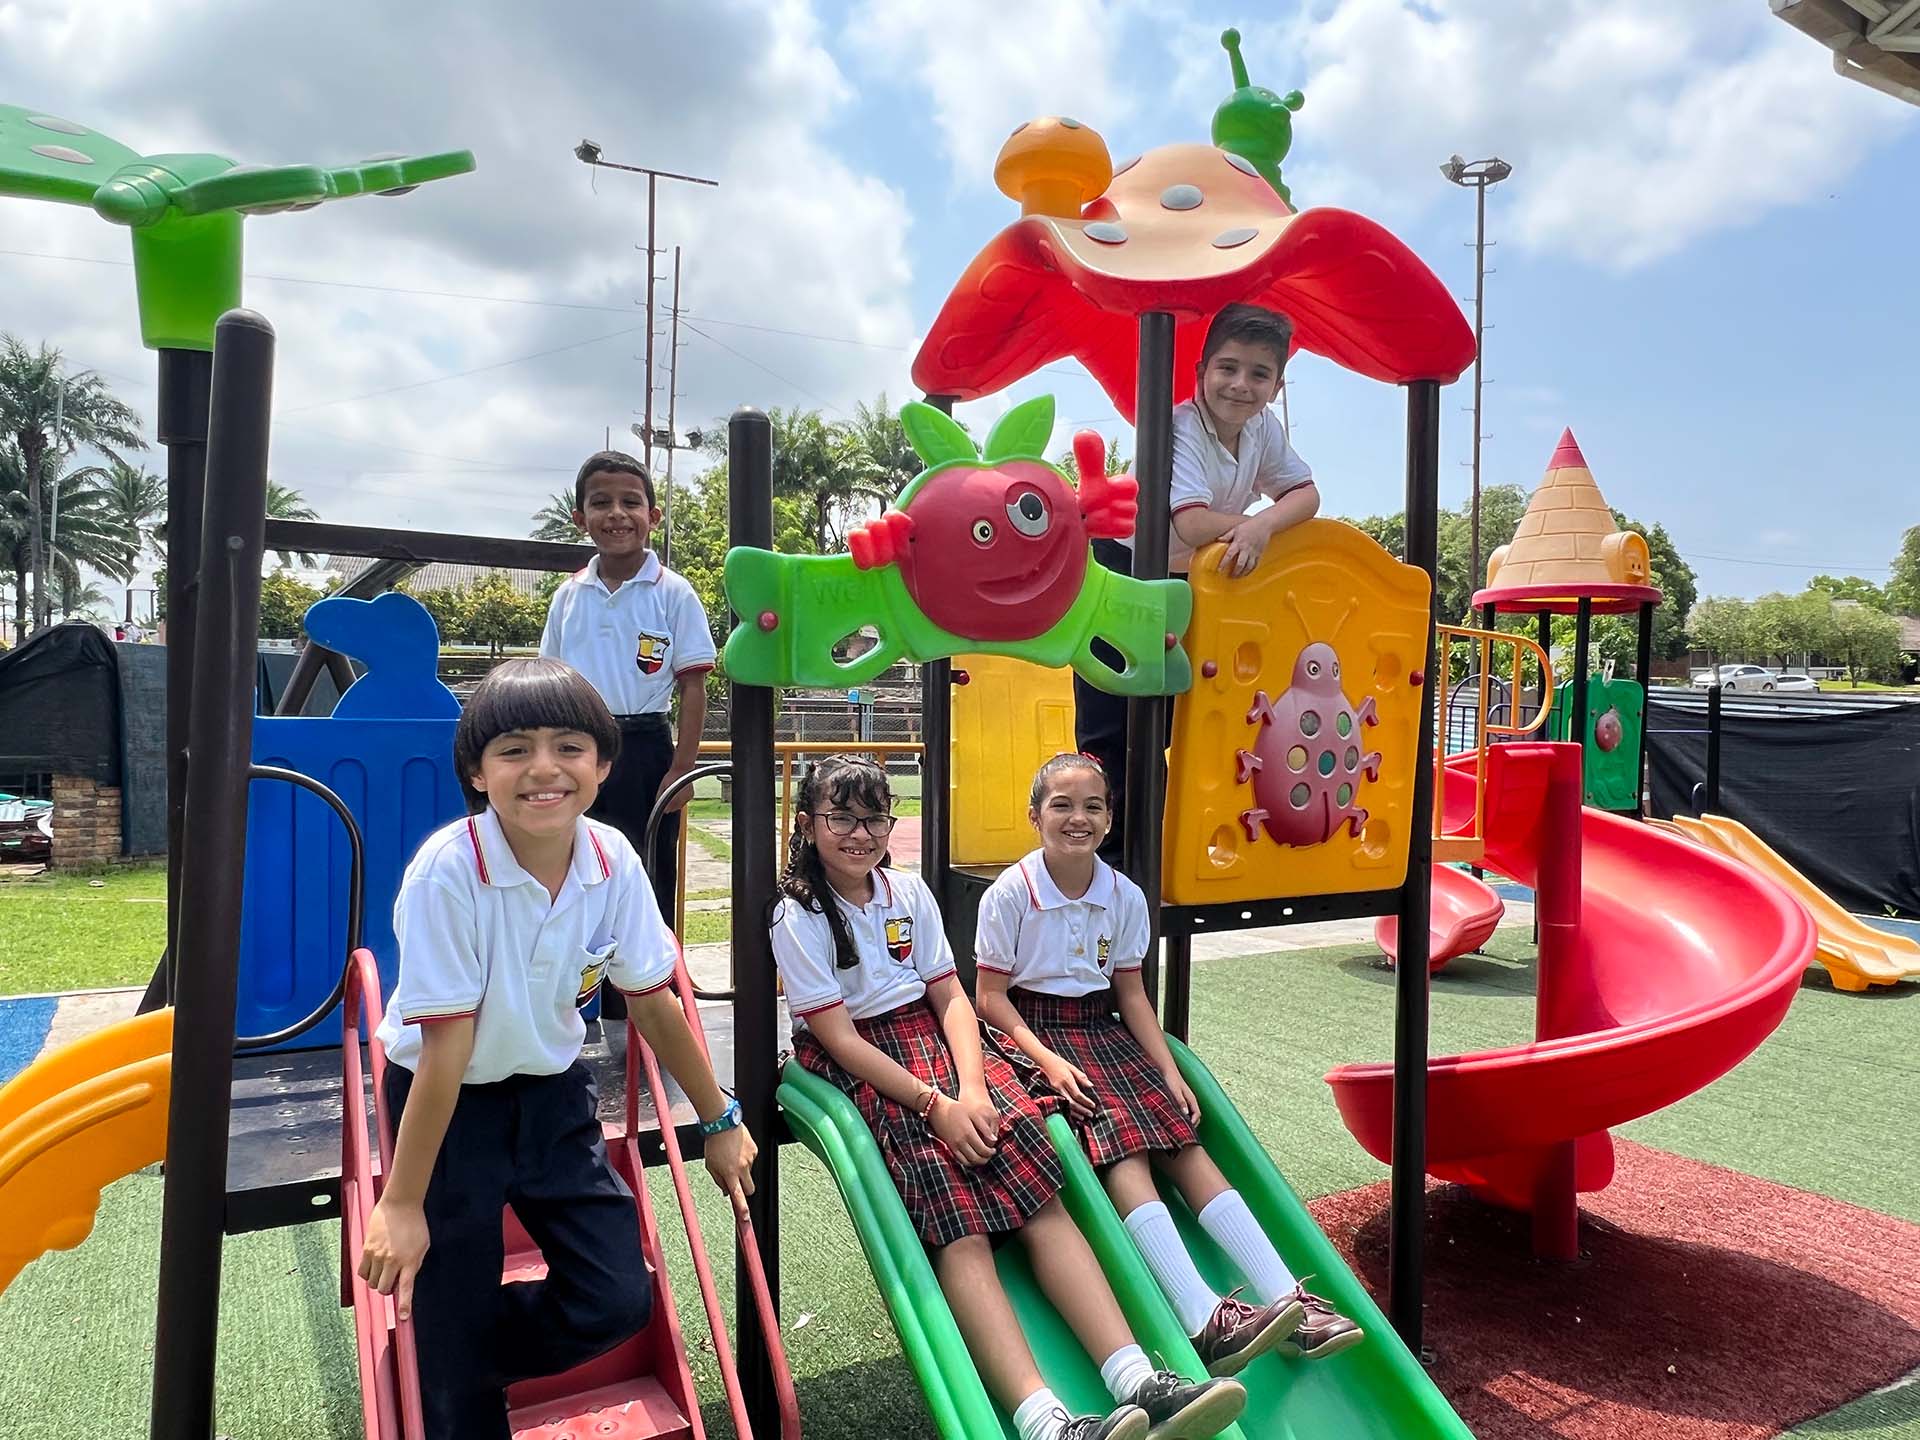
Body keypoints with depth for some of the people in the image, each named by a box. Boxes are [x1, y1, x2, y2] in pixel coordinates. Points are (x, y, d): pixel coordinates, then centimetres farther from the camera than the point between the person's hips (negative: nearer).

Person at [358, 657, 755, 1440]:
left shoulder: (614, 860, -15)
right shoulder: (449, 871, -27)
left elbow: (653, 1000, -3)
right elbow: (444, 1046, -22)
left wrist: (719, 1118, 6)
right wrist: (401, 1203, -16)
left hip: (553, 1090, 4)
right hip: (447, 1102, -4)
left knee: (618, 1302, 2)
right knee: (461, 1324, 2)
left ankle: (473, 1363, 30)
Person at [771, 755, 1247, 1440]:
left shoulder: (908, 891, 11)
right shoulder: (799, 916, -5)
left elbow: (951, 997, 6)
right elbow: (839, 1038, -11)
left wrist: (970, 1087, -12)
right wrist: (935, 1105, -20)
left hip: (935, 1040, 5)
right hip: (858, 1065, -5)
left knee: (1040, 1195, -19)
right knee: (960, 1225, -27)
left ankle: (1136, 1381, -29)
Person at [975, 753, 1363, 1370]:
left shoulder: (1125, 896, 4)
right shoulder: (1011, 893, -10)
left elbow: (1131, 993, 9)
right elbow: (991, 996, -8)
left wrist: (1168, 1070, -2)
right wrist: (1048, 1059, -20)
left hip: (1103, 1029, 5)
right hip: (1034, 1032, -5)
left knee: (1183, 1139, -15)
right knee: (1121, 1143, -26)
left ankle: (1286, 1299, -20)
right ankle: (1204, 1319, -37)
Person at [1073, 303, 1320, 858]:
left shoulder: (1263, 430, -3)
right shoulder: (1179, 429, -26)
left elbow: (1306, 493, -7)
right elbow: (1194, 524, -39)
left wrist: (1262, 524, -28)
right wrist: (1257, 522, -22)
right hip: (1119, 569, -7)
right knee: (1109, 730, -10)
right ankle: (1101, 849, -1)